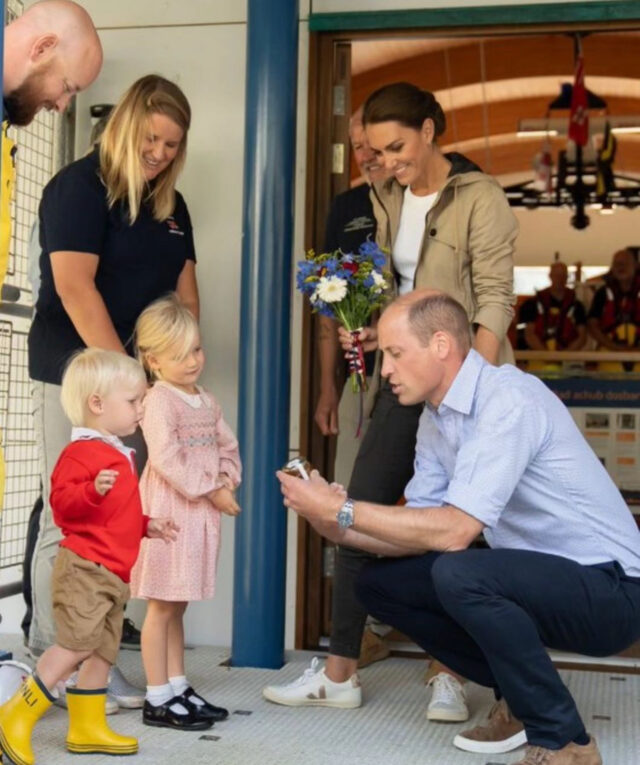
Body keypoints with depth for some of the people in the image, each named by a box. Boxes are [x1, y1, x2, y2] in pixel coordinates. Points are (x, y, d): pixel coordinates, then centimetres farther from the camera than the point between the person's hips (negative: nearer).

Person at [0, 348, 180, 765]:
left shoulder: (122, 456, 19)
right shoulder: (81, 453, -13)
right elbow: (62, 503, -23)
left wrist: (149, 525, 20)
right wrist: (93, 490, -38)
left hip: (114, 573, 10)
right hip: (84, 567, -10)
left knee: (103, 649, 13)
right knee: (77, 642, -17)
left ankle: (88, 727, 23)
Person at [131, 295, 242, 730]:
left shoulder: (207, 401, 14)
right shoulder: (159, 401, -12)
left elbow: (228, 447, 18)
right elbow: (167, 460, -20)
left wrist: (228, 480, -2)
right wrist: (211, 491, -17)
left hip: (201, 514, 8)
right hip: (169, 512, -8)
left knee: (177, 607, 15)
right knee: (162, 608, -1)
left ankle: (179, 689, 23)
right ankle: (158, 700, 5)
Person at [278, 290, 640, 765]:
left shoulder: (509, 399, -23)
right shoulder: (434, 421, 5)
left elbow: (453, 531, -29)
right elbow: (421, 535, 6)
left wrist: (343, 509, -23)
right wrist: (337, 528, -10)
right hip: (538, 576, 9)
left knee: (459, 573, -33)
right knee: (380, 582, 3)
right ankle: (519, 697, 11)